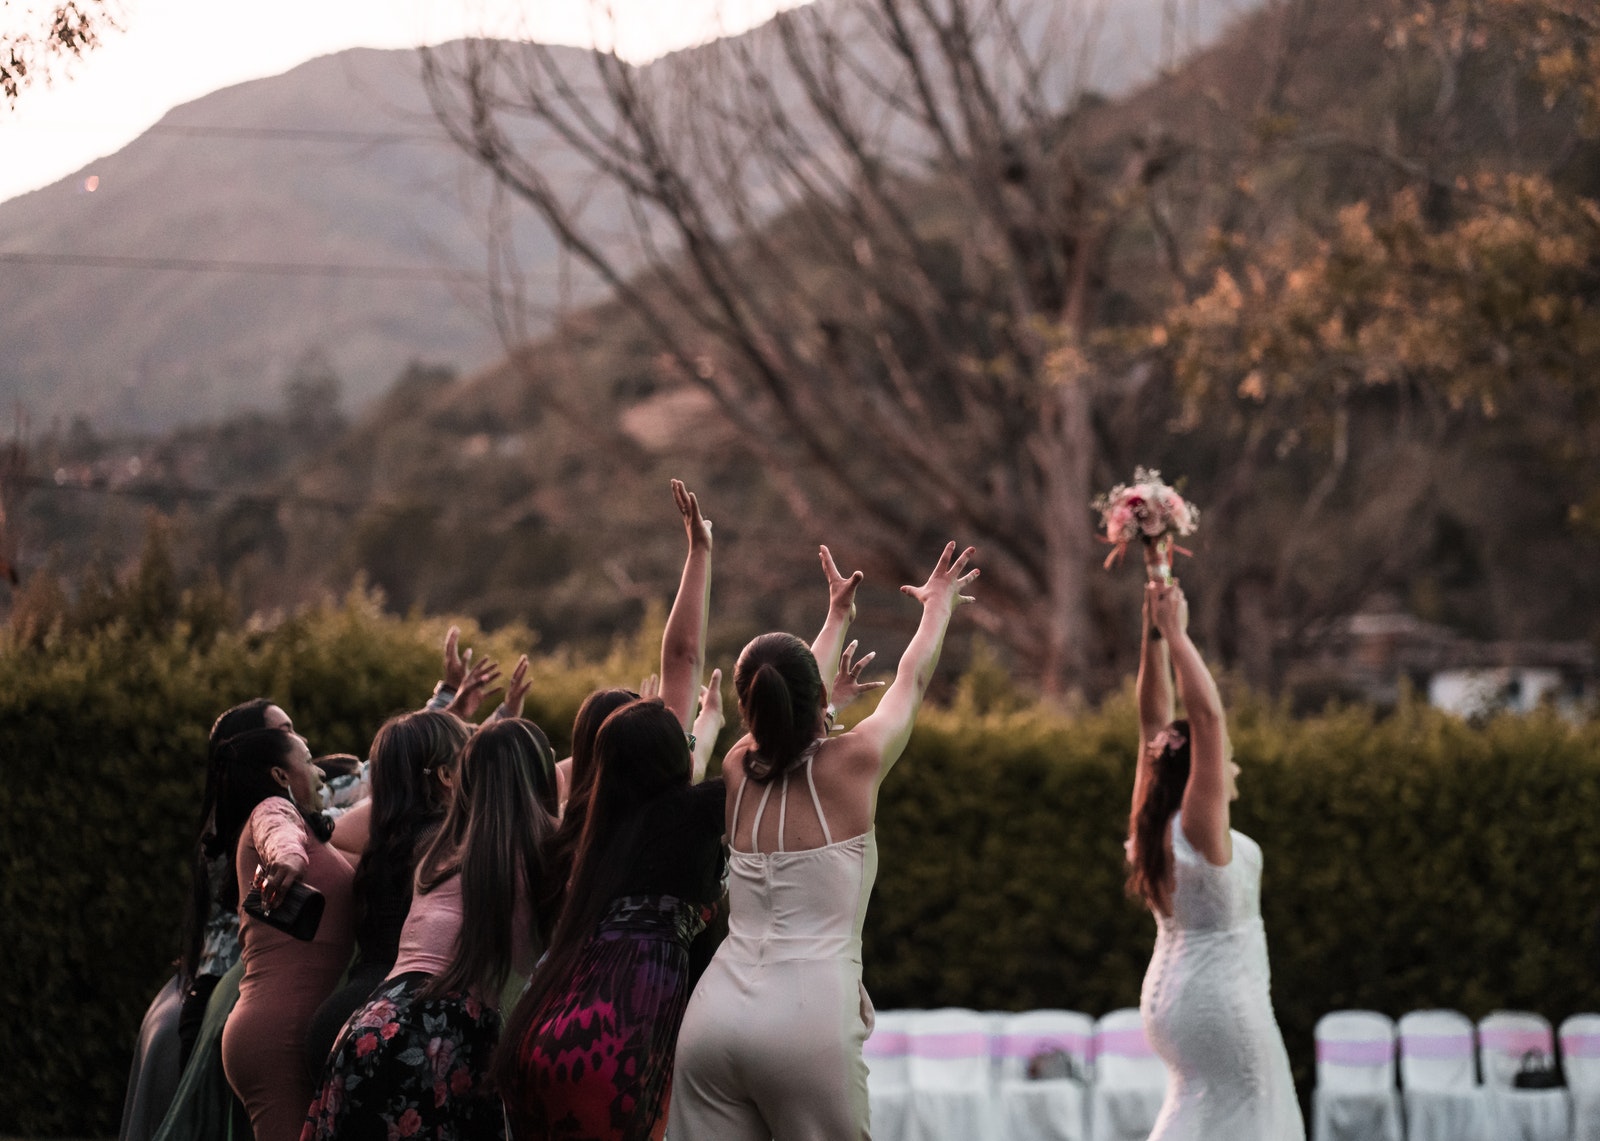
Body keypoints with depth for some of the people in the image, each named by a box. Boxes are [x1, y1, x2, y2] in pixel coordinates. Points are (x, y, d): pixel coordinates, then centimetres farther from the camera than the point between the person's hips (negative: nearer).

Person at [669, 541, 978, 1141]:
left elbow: (789, 706, 33)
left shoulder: (738, 773, 12)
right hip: (809, 1019, -4)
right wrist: (939, 604, 38)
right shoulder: (851, 765, 1)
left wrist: (837, 617, 49)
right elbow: (913, 679, 19)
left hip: (712, 1015, 4)